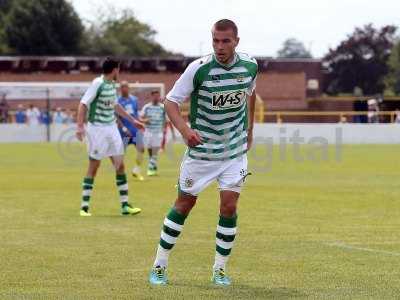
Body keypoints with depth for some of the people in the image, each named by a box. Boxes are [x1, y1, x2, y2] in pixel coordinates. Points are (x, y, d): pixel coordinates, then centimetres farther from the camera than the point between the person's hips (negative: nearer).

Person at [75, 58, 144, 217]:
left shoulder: (112, 84, 9)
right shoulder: (97, 83, -14)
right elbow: (83, 104, -18)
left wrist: (132, 120, 29)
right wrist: (80, 126, -28)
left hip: (111, 128, 8)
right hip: (97, 128, -8)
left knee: (120, 165, 5)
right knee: (94, 166, -4)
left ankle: (125, 205, 10)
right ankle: (84, 206, 4)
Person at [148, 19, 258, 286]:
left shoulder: (250, 65, -7)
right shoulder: (199, 68, -19)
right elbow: (171, 101, -16)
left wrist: (249, 131, 17)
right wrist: (185, 129, -34)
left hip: (235, 151, 2)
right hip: (201, 151, -2)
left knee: (229, 207, -6)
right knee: (184, 205, 5)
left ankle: (220, 269, 8)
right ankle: (160, 266, 17)